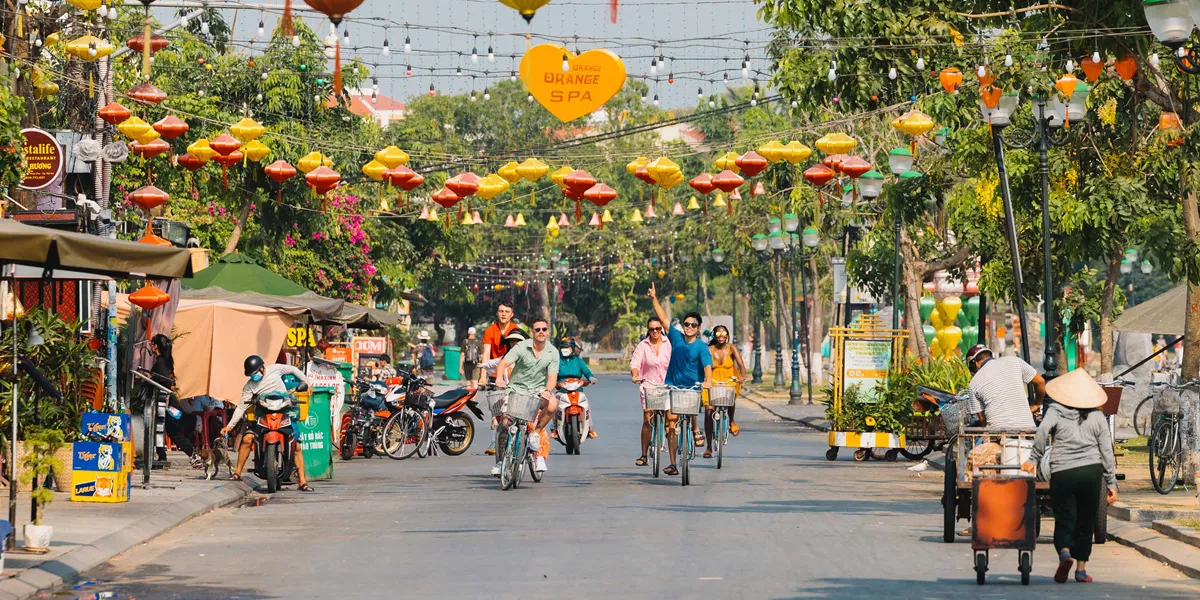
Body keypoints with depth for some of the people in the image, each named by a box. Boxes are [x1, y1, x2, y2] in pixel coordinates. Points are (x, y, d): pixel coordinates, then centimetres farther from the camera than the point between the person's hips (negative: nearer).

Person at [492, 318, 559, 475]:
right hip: (516, 388, -1)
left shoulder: (552, 353, -1)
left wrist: (547, 391, -28)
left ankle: (535, 433, -6)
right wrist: (499, 378, -39)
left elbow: (552, 377, -6)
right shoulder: (522, 347, -7)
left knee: (552, 405, -32)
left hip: (538, 390, 1)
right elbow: (503, 363, -18)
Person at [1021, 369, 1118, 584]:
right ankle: (1081, 568, 12)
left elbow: (1043, 430, -18)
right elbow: (1107, 451, 9)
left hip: (1062, 473, -2)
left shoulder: (1055, 411, 2)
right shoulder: (1097, 417, 9)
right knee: (1085, 522, 13)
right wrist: (1111, 483, 14)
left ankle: (1064, 552, -27)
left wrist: (1034, 459, -12)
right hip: (1091, 471, 2)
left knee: (1064, 521, 1)